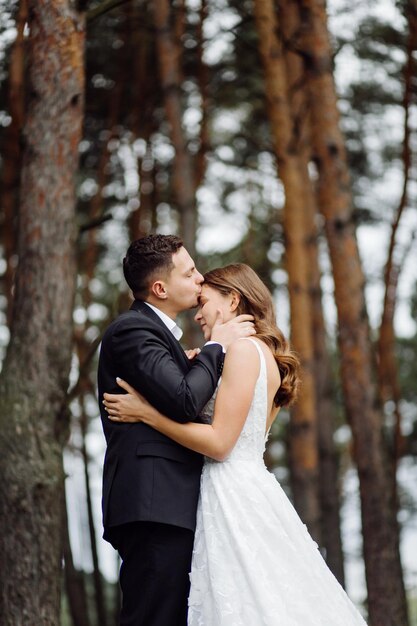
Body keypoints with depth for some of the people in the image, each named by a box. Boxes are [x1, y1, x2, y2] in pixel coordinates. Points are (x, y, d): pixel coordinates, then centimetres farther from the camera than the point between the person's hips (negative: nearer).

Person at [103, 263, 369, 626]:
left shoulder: (244, 349, -10)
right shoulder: (264, 354, 18)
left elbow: (220, 442, -17)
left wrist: (145, 413, -12)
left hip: (233, 497, -10)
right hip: (247, 489, 10)